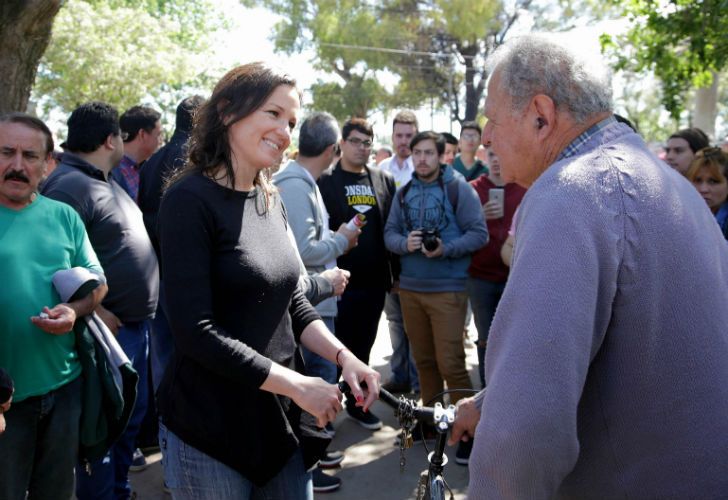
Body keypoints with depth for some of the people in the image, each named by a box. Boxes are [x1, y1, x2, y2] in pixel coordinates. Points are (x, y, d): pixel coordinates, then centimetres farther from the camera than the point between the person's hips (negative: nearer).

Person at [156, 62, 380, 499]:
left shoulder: (271, 202, 7)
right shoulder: (191, 200, -15)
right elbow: (195, 332, -21)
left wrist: (344, 356, -5)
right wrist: (295, 384, -19)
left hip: (280, 420, 7)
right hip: (211, 430, -7)